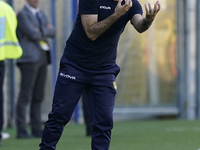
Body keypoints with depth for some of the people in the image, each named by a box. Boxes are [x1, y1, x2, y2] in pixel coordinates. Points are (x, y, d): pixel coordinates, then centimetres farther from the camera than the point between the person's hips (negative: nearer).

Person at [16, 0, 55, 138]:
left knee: (38, 96, 6)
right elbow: (33, 34, -17)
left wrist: (39, 32, -10)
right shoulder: (22, 14, -5)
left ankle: (37, 129, 8)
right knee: (25, 95, -10)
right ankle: (21, 130, -10)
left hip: (43, 58, 8)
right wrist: (46, 30, -1)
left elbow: (53, 32, 6)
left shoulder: (41, 15, 19)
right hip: (29, 58, -8)